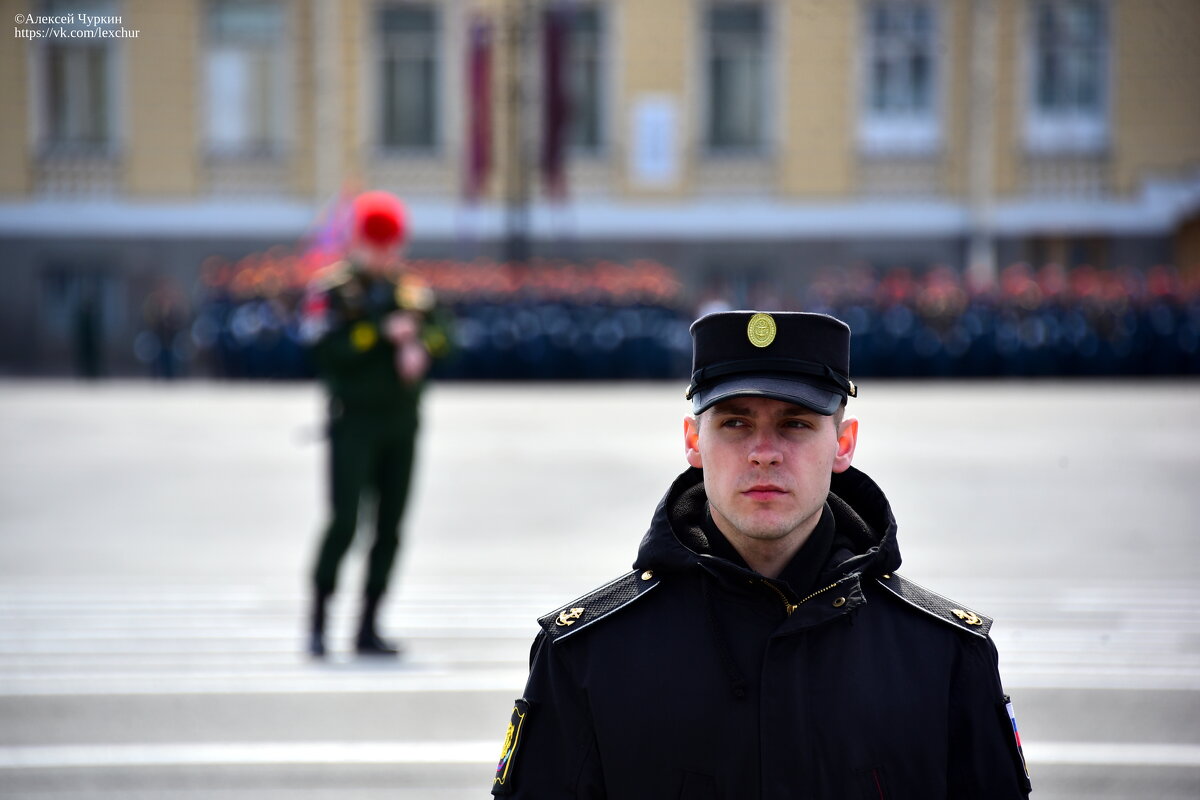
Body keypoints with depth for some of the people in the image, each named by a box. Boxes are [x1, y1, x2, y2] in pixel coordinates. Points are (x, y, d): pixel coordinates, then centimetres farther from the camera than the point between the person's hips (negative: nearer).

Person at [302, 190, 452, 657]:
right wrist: (381, 329, -16)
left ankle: (369, 627, 10)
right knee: (344, 521, -11)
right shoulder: (330, 289, -1)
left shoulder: (413, 290, 14)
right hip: (353, 422, -5)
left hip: (401, 424, 5)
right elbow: (325, 348, -13)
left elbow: (439, 335, 7)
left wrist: (418, 349, -14)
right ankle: (318, 619, 1)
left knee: (390, 527, 4)